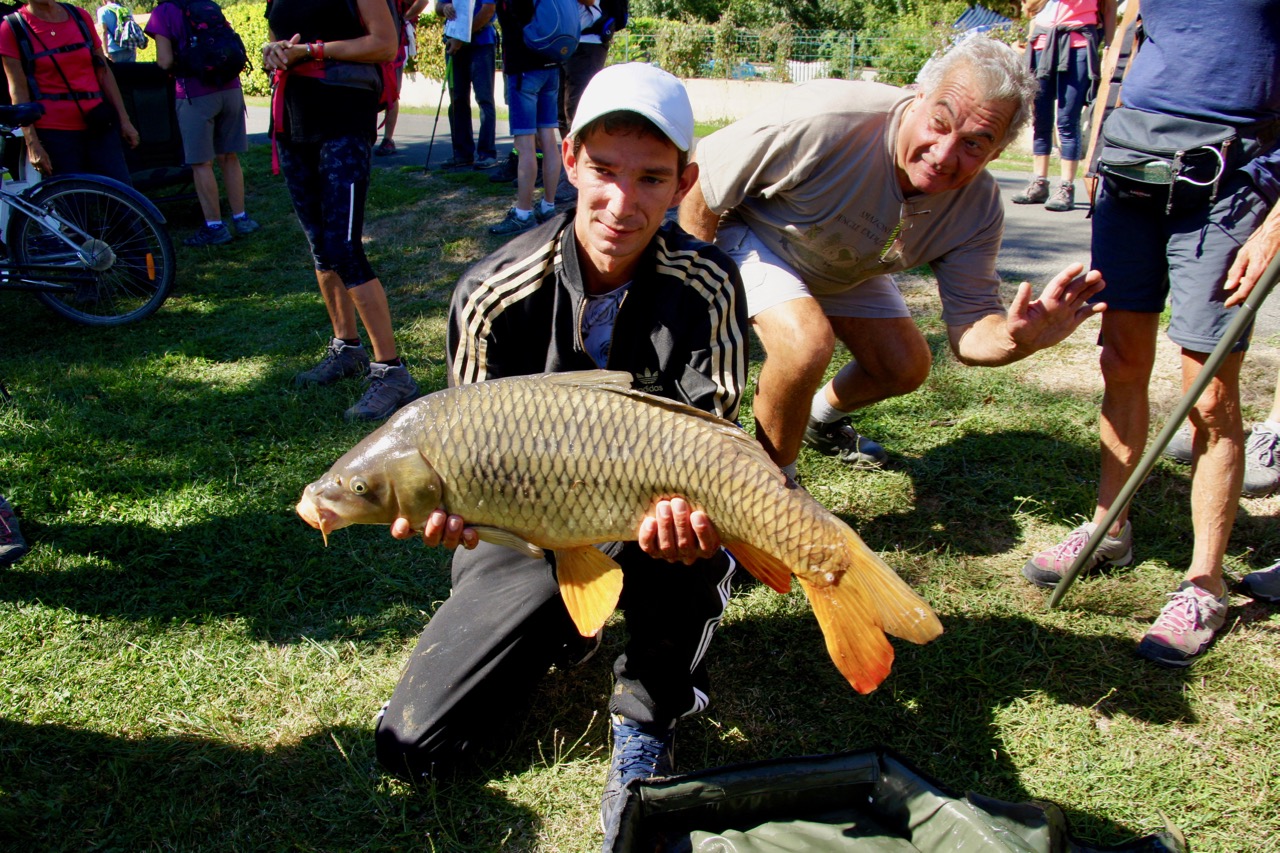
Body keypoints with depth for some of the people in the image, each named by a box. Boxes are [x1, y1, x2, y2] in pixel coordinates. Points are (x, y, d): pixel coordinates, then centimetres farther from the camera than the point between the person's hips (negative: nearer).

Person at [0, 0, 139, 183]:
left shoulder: (81, 17, 9)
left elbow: (104, 73, 13)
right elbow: (18, 90, -5)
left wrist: (124, 120, 9)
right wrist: (32, 144, -11)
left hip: (98, 126, 3)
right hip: (54, 131, -3)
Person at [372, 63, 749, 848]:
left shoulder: (706, 285, -15)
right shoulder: (495, 295, -15)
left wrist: (691, 510, -42)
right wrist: (454, 504, -32)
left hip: (645, 526, -1)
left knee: (683, 532, -40)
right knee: (411, 746, -4)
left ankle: (649, 720, -9)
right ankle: (565, 625, 22)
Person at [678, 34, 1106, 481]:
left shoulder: (978, 208, -20)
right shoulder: (827, 123, -38)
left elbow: (970, 330, -18)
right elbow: (700, 183, -27)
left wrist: (1015, 339, -43)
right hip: (751, 234, -6)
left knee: (907, 367, 5)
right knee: (808, 341, -32)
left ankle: (821, 419, 37)